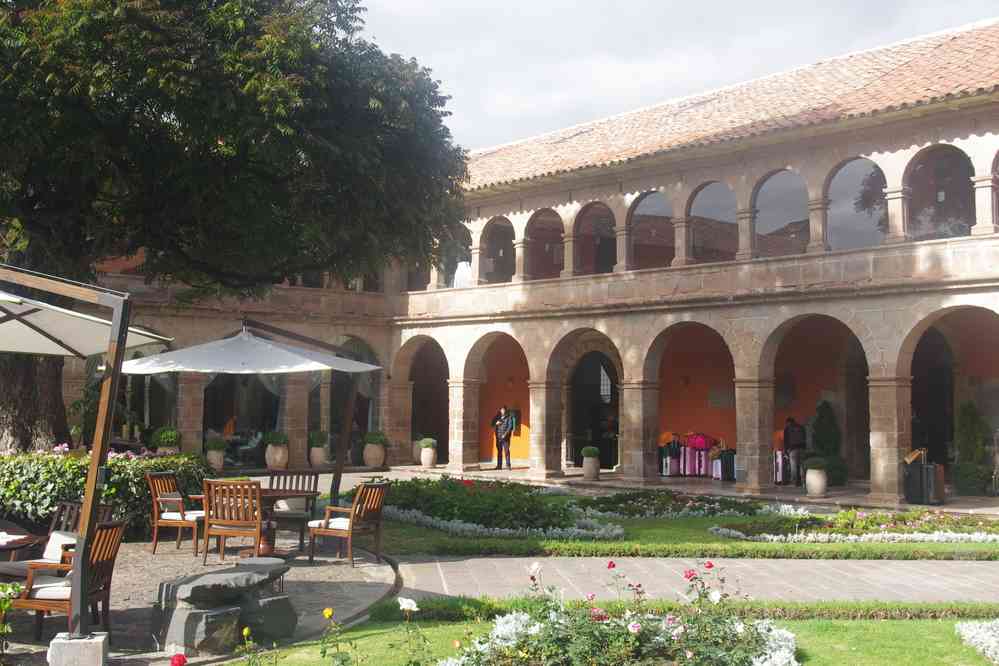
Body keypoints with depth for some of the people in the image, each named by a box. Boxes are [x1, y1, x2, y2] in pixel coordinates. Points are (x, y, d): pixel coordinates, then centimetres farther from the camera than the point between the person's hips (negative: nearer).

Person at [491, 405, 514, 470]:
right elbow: (492, 425, 19)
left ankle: (508, 465, -7)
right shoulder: (497, 418, 16)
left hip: (505, 437, -4)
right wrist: (496, 423, -4)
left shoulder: (509, 418, 3)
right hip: (498, 437, 4)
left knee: (506, 451, -8)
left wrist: (505, 434, -16)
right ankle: (499, 465, 8)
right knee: (499, 451, 5)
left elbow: (510, 427, -6)